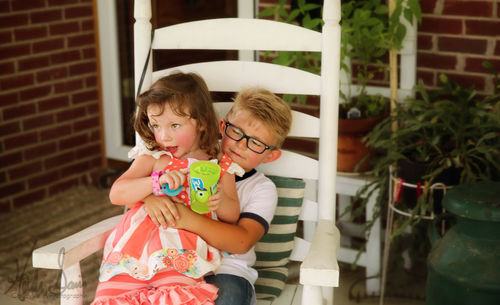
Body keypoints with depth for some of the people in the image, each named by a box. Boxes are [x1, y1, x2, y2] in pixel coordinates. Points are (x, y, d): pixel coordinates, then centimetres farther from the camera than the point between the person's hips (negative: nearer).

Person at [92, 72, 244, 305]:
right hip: (134, 254, 1)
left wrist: (220, 201, -12)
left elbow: (233, 216, 11)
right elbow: (116, 194, -3)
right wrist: (156, 181, -18)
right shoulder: (151, 159, 9)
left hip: (180, 260, -1)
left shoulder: (220, 167, 11)